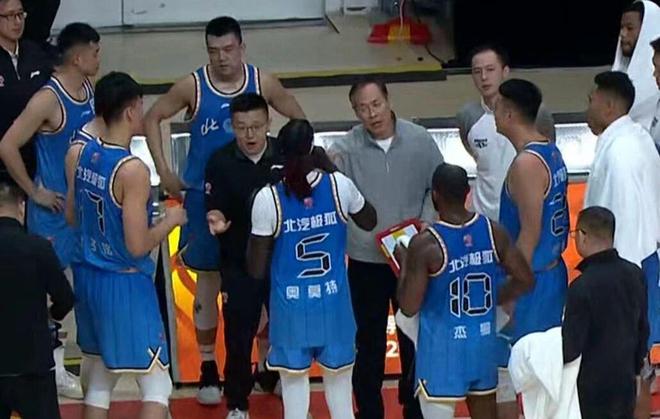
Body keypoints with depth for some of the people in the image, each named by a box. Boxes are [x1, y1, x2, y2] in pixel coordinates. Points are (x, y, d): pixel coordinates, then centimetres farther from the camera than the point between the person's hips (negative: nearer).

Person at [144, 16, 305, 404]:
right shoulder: (192, 87, -11)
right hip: (205, 197, -1)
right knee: (209, 281, 7)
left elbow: (299, 120, 5)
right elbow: (153, 118, 1)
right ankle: (208, 368, 17)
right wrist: (164, 171, -4)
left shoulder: (263, 83, -8)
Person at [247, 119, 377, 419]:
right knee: (340, 388, 15)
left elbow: (257, 270, -8)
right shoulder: (339, 185, -9)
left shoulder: (268, 199, -14)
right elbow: (370, 222, 14)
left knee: (294, 387, 9)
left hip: (291, 308, -2)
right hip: (334, 305, 2)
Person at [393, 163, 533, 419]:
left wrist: (404, 264, 0)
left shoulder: (425, 244, -19)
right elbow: (525, 280, 3)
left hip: (443, 347, -5)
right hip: (484, 341, 5)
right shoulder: (493, 231, -4)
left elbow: (409, 307, -15)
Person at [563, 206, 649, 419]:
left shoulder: (582, 287, -23)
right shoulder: (634, 274, -1)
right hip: (625, 381, 6)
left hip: (592, 388, -6)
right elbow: (643, 328, 9)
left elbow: (571, 345, -20)